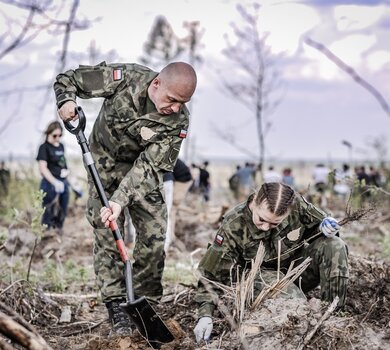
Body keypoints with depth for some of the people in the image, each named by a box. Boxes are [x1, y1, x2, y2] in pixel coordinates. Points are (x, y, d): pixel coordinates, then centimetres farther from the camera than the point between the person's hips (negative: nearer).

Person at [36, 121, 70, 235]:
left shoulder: (61, 146, 12)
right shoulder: (44, 148, -8)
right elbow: (43, 168, -15)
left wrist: (66, 170, -2)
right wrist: (55, 182, -25)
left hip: (63, 182, 7)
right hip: (50, 184, -7)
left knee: (62, 212, 13)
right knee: (49, 213, -3)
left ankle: (59, 233, 26)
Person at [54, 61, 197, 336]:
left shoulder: (179, 121, -24)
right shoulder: (123, 78, -26)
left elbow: (148, 165, -28)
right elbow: (68, 79, -12)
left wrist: (121, 200, -39)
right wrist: (67, 100, -33)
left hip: (143, 171, 1)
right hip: (106, 162, -1)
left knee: (154, 235, -7)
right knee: (107, 234, -8)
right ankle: (116, 309, -5)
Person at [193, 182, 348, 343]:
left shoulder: (296, 204, -19)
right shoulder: (233, 228, -24)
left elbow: (317, 222, 3)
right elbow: (212, 274, -17)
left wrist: (326, 225, -22)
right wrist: (205, 315, -27)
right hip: (261, 276, -4)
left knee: (335, 246, -23)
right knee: (294, 300, -39)